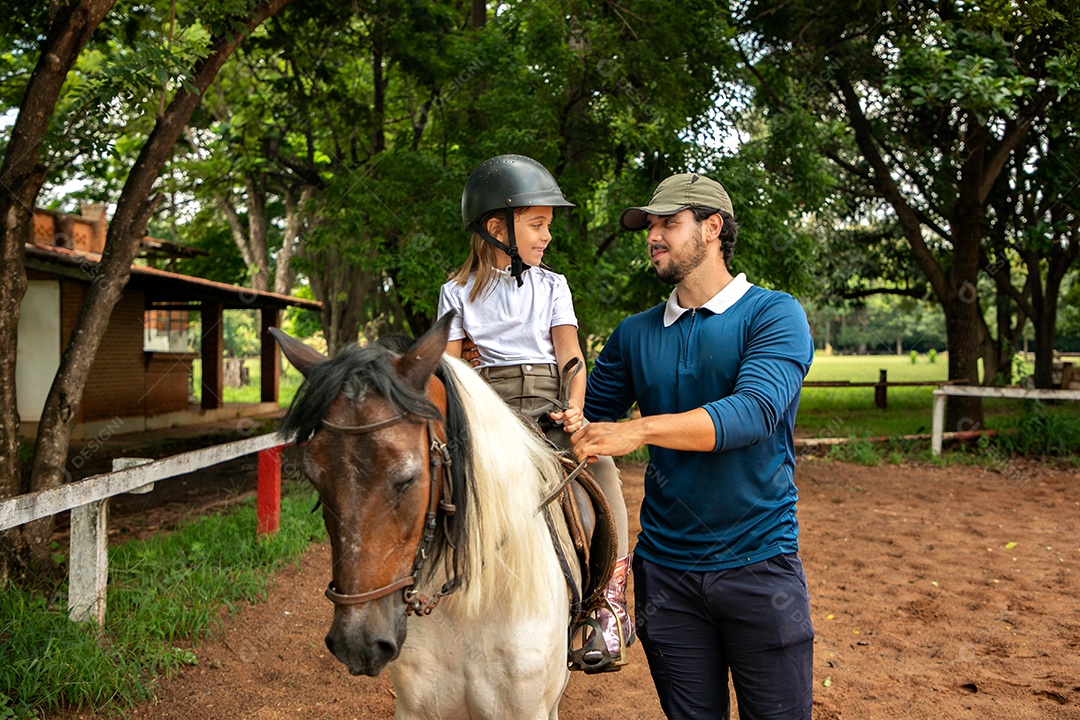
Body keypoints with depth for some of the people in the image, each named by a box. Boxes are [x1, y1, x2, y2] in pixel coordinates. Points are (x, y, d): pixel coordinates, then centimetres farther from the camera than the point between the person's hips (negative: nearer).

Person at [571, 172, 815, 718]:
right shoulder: (634, 334, 7)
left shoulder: (773, 315, -7)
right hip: (665, 567, 4)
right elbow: (586, 414, 12)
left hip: (759, 564, -3)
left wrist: (639, 430, -35)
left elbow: (754, 411, -24)